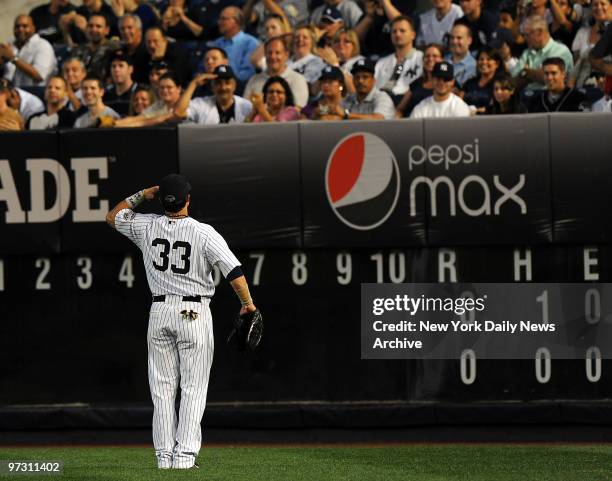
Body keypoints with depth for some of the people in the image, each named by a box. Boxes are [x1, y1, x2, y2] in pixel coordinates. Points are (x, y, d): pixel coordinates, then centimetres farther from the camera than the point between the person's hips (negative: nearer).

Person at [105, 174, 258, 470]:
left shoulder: (147, 227, -1)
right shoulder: (204, 233, -12)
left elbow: (113, 217, 19)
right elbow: (234, 272, -14)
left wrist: (142, 195, 17)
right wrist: (247, 303, 0)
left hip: (160, 312, 3)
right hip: (195, 312, -3)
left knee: (163, 387, 8)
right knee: (193, 388, 1)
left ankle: (164, 455, 6)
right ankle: (185, 455, -6)